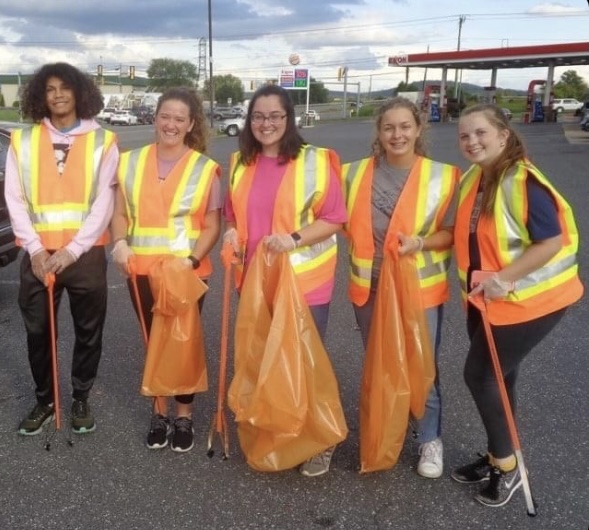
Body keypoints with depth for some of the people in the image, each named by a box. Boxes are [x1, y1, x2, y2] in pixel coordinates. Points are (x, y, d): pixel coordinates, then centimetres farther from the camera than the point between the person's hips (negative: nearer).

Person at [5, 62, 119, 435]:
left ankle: (81, 400, 27)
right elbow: (15, 200, 2)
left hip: (86, 253, -1)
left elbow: (104, 204, -6)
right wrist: (36, 249, -9)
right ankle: (44, 402, 28)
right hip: (38, 255, 2)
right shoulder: (22, 140, 5)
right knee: (39, 332, 10)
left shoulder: (102, 141, 0)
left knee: (89, 332, 8)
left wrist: (72, 250, -13)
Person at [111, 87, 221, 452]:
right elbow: (120, 213, 7)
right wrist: (120, 243, -12)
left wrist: (192, 260, -19)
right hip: (143, 271, 3)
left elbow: (212, 226, -4)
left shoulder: (205, 169, -4)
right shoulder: (132, 162, 4)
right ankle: (159, 412, 30)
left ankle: (184, 416, 25)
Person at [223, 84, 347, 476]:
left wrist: (294, 239, -24)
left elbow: (335, 218, -11)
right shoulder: (240, 163, 8)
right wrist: (232, 232, -4)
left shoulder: (315, 161, -9)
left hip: (305, 281, -5)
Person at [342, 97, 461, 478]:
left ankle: (430, 440, 28)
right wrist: (361, 255, -4)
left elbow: (453, 232, -7)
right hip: (369, 287, 3)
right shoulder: (356, 173, 0)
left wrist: (421, 242, -24)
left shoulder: (442, 176, -9)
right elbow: (346, 222, 11)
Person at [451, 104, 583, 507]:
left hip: (528, 302, -8)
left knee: (480, 375, -4)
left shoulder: (523, 181, -23)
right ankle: (499, 457, 35)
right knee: (496, 377, 17)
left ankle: (508, 467, 17)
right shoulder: (472, 179, 5)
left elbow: (552, 241, -26)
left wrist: (505, 278, -30)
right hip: (487, 300, 9)